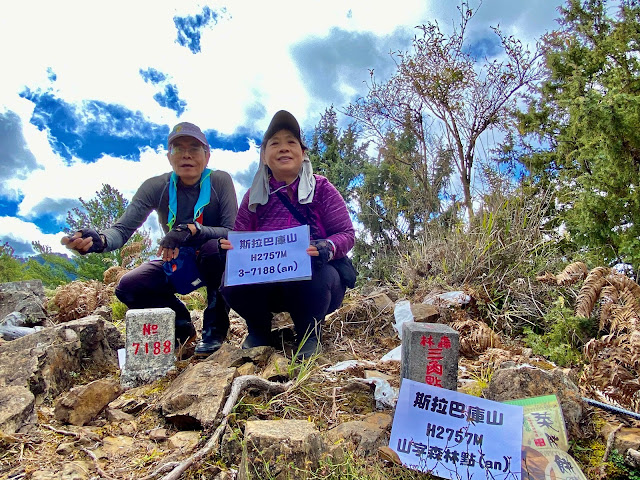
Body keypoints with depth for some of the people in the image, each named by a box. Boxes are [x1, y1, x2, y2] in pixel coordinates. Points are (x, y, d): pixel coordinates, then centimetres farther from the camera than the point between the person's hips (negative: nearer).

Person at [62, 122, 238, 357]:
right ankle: (181, 325, 9)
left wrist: (191, 229, -41)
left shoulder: (220, 181, -18)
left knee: (215, 247, -37)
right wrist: (98, 240, -43)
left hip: (214, 263, -3)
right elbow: (123, 229, -19)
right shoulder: (155, 187, -12)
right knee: (128, 287, -20)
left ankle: (215, 328, -14)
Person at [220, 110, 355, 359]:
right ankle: (259, 330, 6)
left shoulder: (322, 188, -3)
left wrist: (328, 247, -29)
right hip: (266, 281, 3)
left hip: (315, 276, -2)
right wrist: (232, 246, -22)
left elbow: (347, 234, -6)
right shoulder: (254, 196, 5)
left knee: (310, 277, -38)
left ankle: (310, 332, -3)